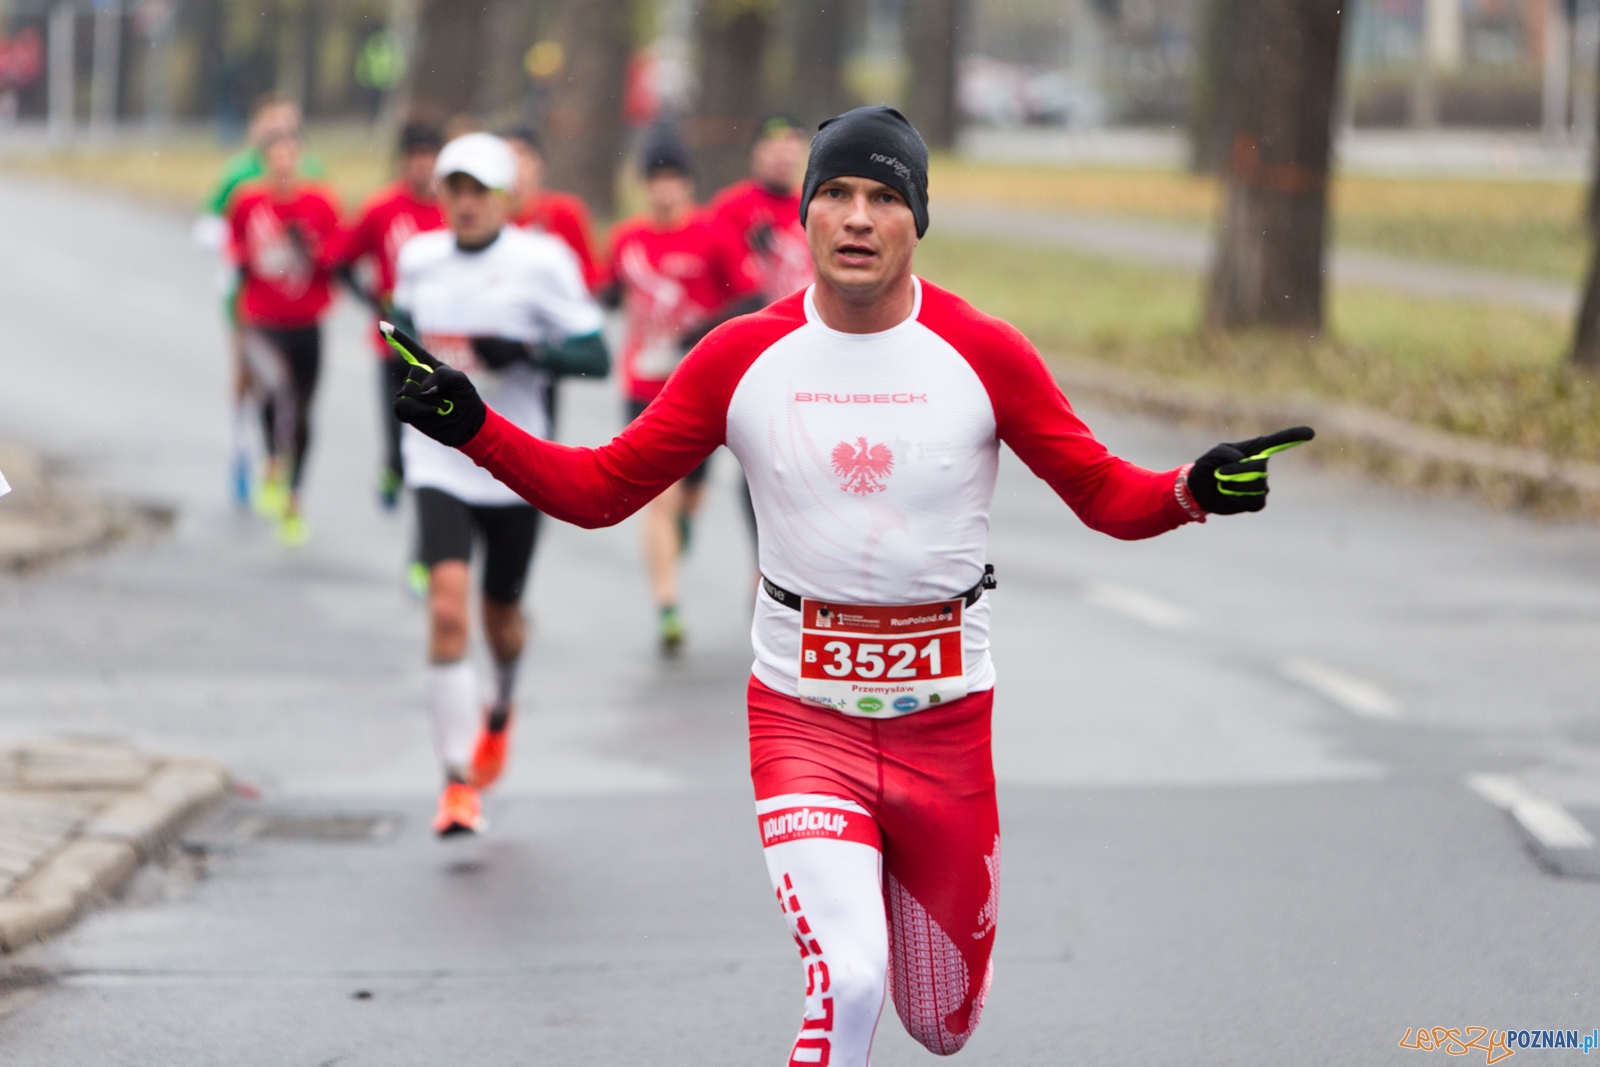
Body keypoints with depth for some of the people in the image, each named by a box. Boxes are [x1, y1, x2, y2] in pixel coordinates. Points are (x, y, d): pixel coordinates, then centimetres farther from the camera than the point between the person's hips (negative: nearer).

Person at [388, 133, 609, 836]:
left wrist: (527, 353, -24)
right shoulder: (419, 258, 3)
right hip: (439, 465, 1)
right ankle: (458, 780, -15)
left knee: (502, 616, 14)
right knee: (447, 606, -18)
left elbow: (594, 355, -10)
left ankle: (500, 712, 51)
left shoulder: (542, 261, -8)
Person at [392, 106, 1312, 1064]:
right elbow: (598, 489, 3)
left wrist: (1192, 490, -22)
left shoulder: (984, 354, -4)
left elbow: (1107, 496, -1)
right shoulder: (743, 357, -2)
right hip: (802, 716, -1)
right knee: (847, 984, -23)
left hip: (944, 720, 1)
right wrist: (475, 429, -11)